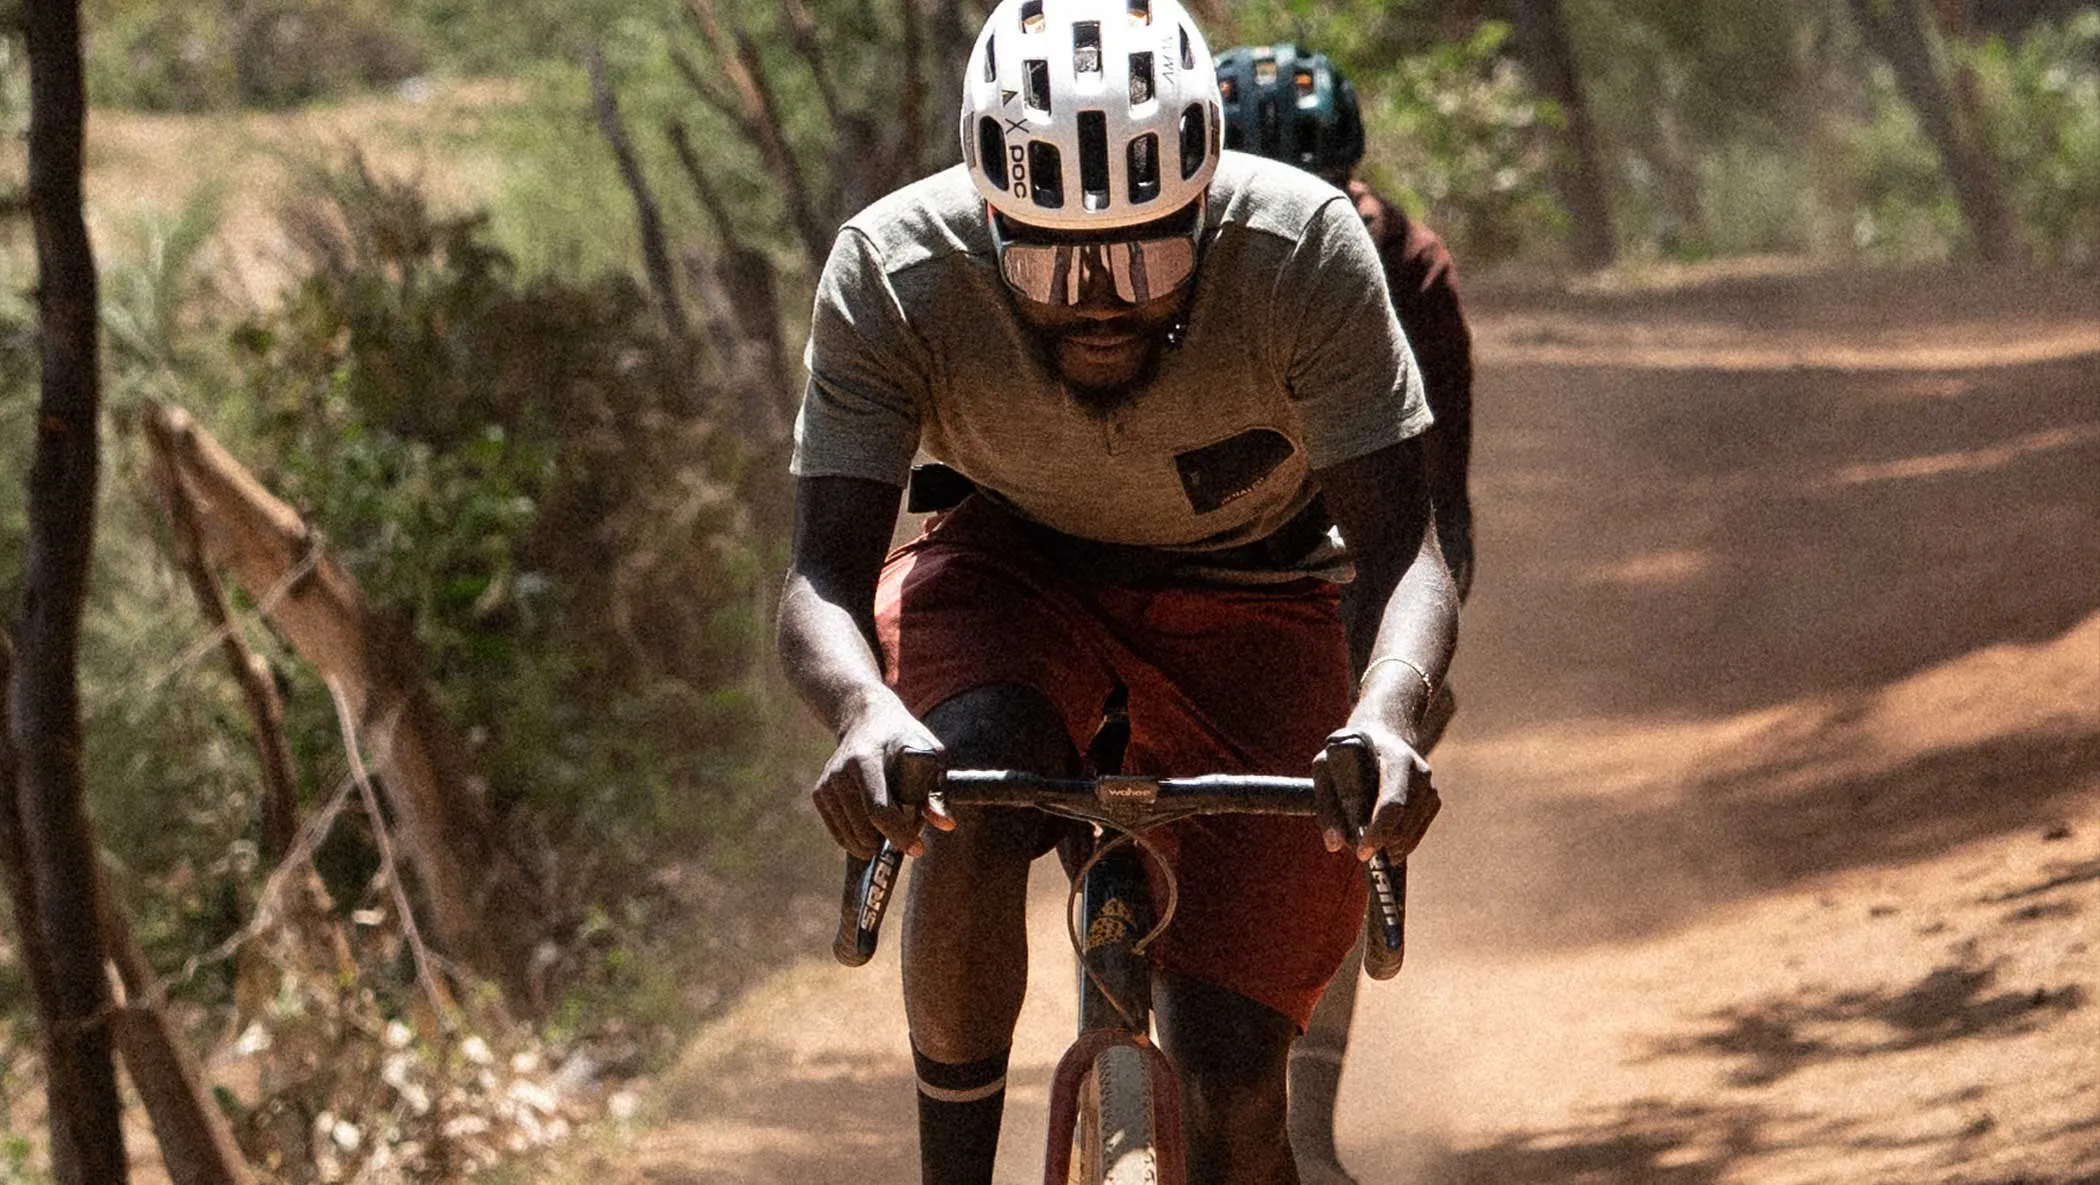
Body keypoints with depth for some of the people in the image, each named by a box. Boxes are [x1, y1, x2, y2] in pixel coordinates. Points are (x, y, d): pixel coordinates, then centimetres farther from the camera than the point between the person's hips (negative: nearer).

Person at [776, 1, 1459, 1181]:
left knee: (1232, 1083, -10)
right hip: (1017, 566, 0)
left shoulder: (1305, 251, -31)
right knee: (973, 807, -36)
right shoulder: (894, 274, -28)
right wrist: (864, 709, -53)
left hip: (1251, 600, 0)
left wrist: (1386, 717, -54)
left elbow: (1402, 546, -32)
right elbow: (826, 574, -30)